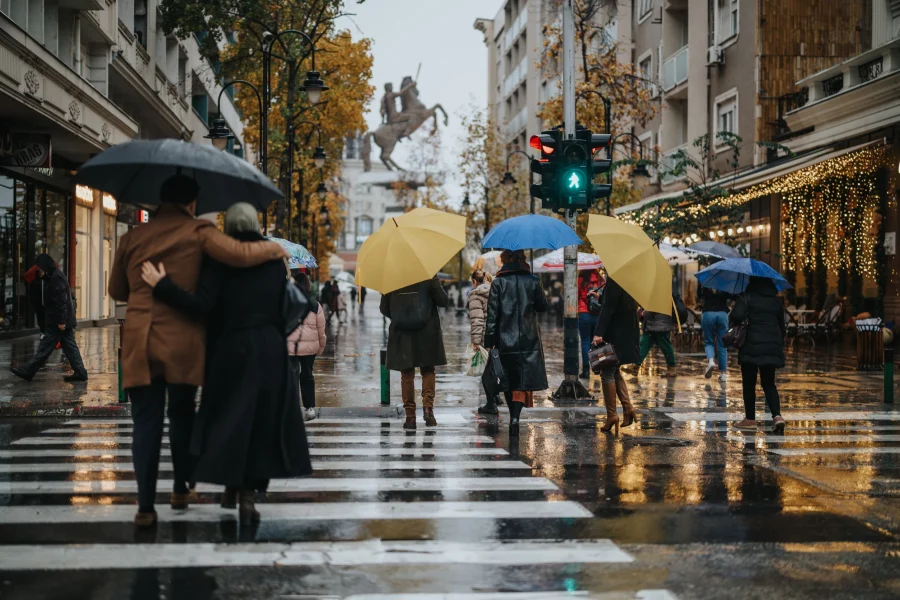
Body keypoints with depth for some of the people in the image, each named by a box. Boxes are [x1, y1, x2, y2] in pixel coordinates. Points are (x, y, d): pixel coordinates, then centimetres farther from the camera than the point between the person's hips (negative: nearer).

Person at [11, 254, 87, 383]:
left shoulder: (56, 278, -16)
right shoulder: (56, 276, 17)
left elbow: (60, 300, -22)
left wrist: (60, 321, -23)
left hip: (57, 323, -10)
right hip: (65, 321, 10)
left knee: (45, 347, -4)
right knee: (70, 346, 9)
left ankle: (28, 371, 0)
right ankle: (80, 372, 8)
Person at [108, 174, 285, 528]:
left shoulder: (132, 238, 9)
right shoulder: (197, 232, -1)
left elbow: (116, 290, 18)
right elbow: (239, 254, -15)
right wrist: (274, 249, 2)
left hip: (139, 343, 1)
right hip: (183, 343, -1)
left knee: (146, 423, 2)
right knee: (181, 416, 17)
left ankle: (145, 506, -4)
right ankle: (180, 489, 25)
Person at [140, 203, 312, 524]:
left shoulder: (218, 259, -5)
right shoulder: (275, 258, 6)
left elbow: (201, 307, -16)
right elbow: (285, 305, 7)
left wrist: (161, 285, -14)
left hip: (231, 350, -2)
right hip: (271, 350, 2)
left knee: (230, 416, 14)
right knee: (264, 420, 7)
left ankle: (231, 486, 18)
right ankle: (248, 493, 1)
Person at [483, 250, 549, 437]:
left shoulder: (498, 283, -1)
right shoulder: (532, 281, 0)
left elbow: (492, 313, -4)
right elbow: (543, 306, 8)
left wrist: (489, 340, -1)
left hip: (506, 339, 0)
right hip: (529, 340, 0)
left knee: (510, 380, 15)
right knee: (523, 381, -4)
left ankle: (513, 416, 21)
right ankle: (515, 417, -23)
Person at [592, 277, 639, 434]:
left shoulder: (613, 280, -17)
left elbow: (608, 308, -23)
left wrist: (599, 332, -24)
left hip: (614, 335, -9)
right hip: (628, 334, 9)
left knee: (607, 373, -2)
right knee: (615, 371, 19)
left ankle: (611, 414, -1)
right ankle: (628, 407, 8)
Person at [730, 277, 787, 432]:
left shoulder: (747, 297, -3)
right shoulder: (776, 300, 14)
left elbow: (737, 315, -19)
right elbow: (782, 326, 17)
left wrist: (735, 324, 3)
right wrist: (780, 346, 26)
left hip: (752, 345, -5)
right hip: (772, 347, 5)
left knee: (749, 384, 6)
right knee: (768, 383, 11)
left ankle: (750, 419, 9)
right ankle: (777, 415, -8)